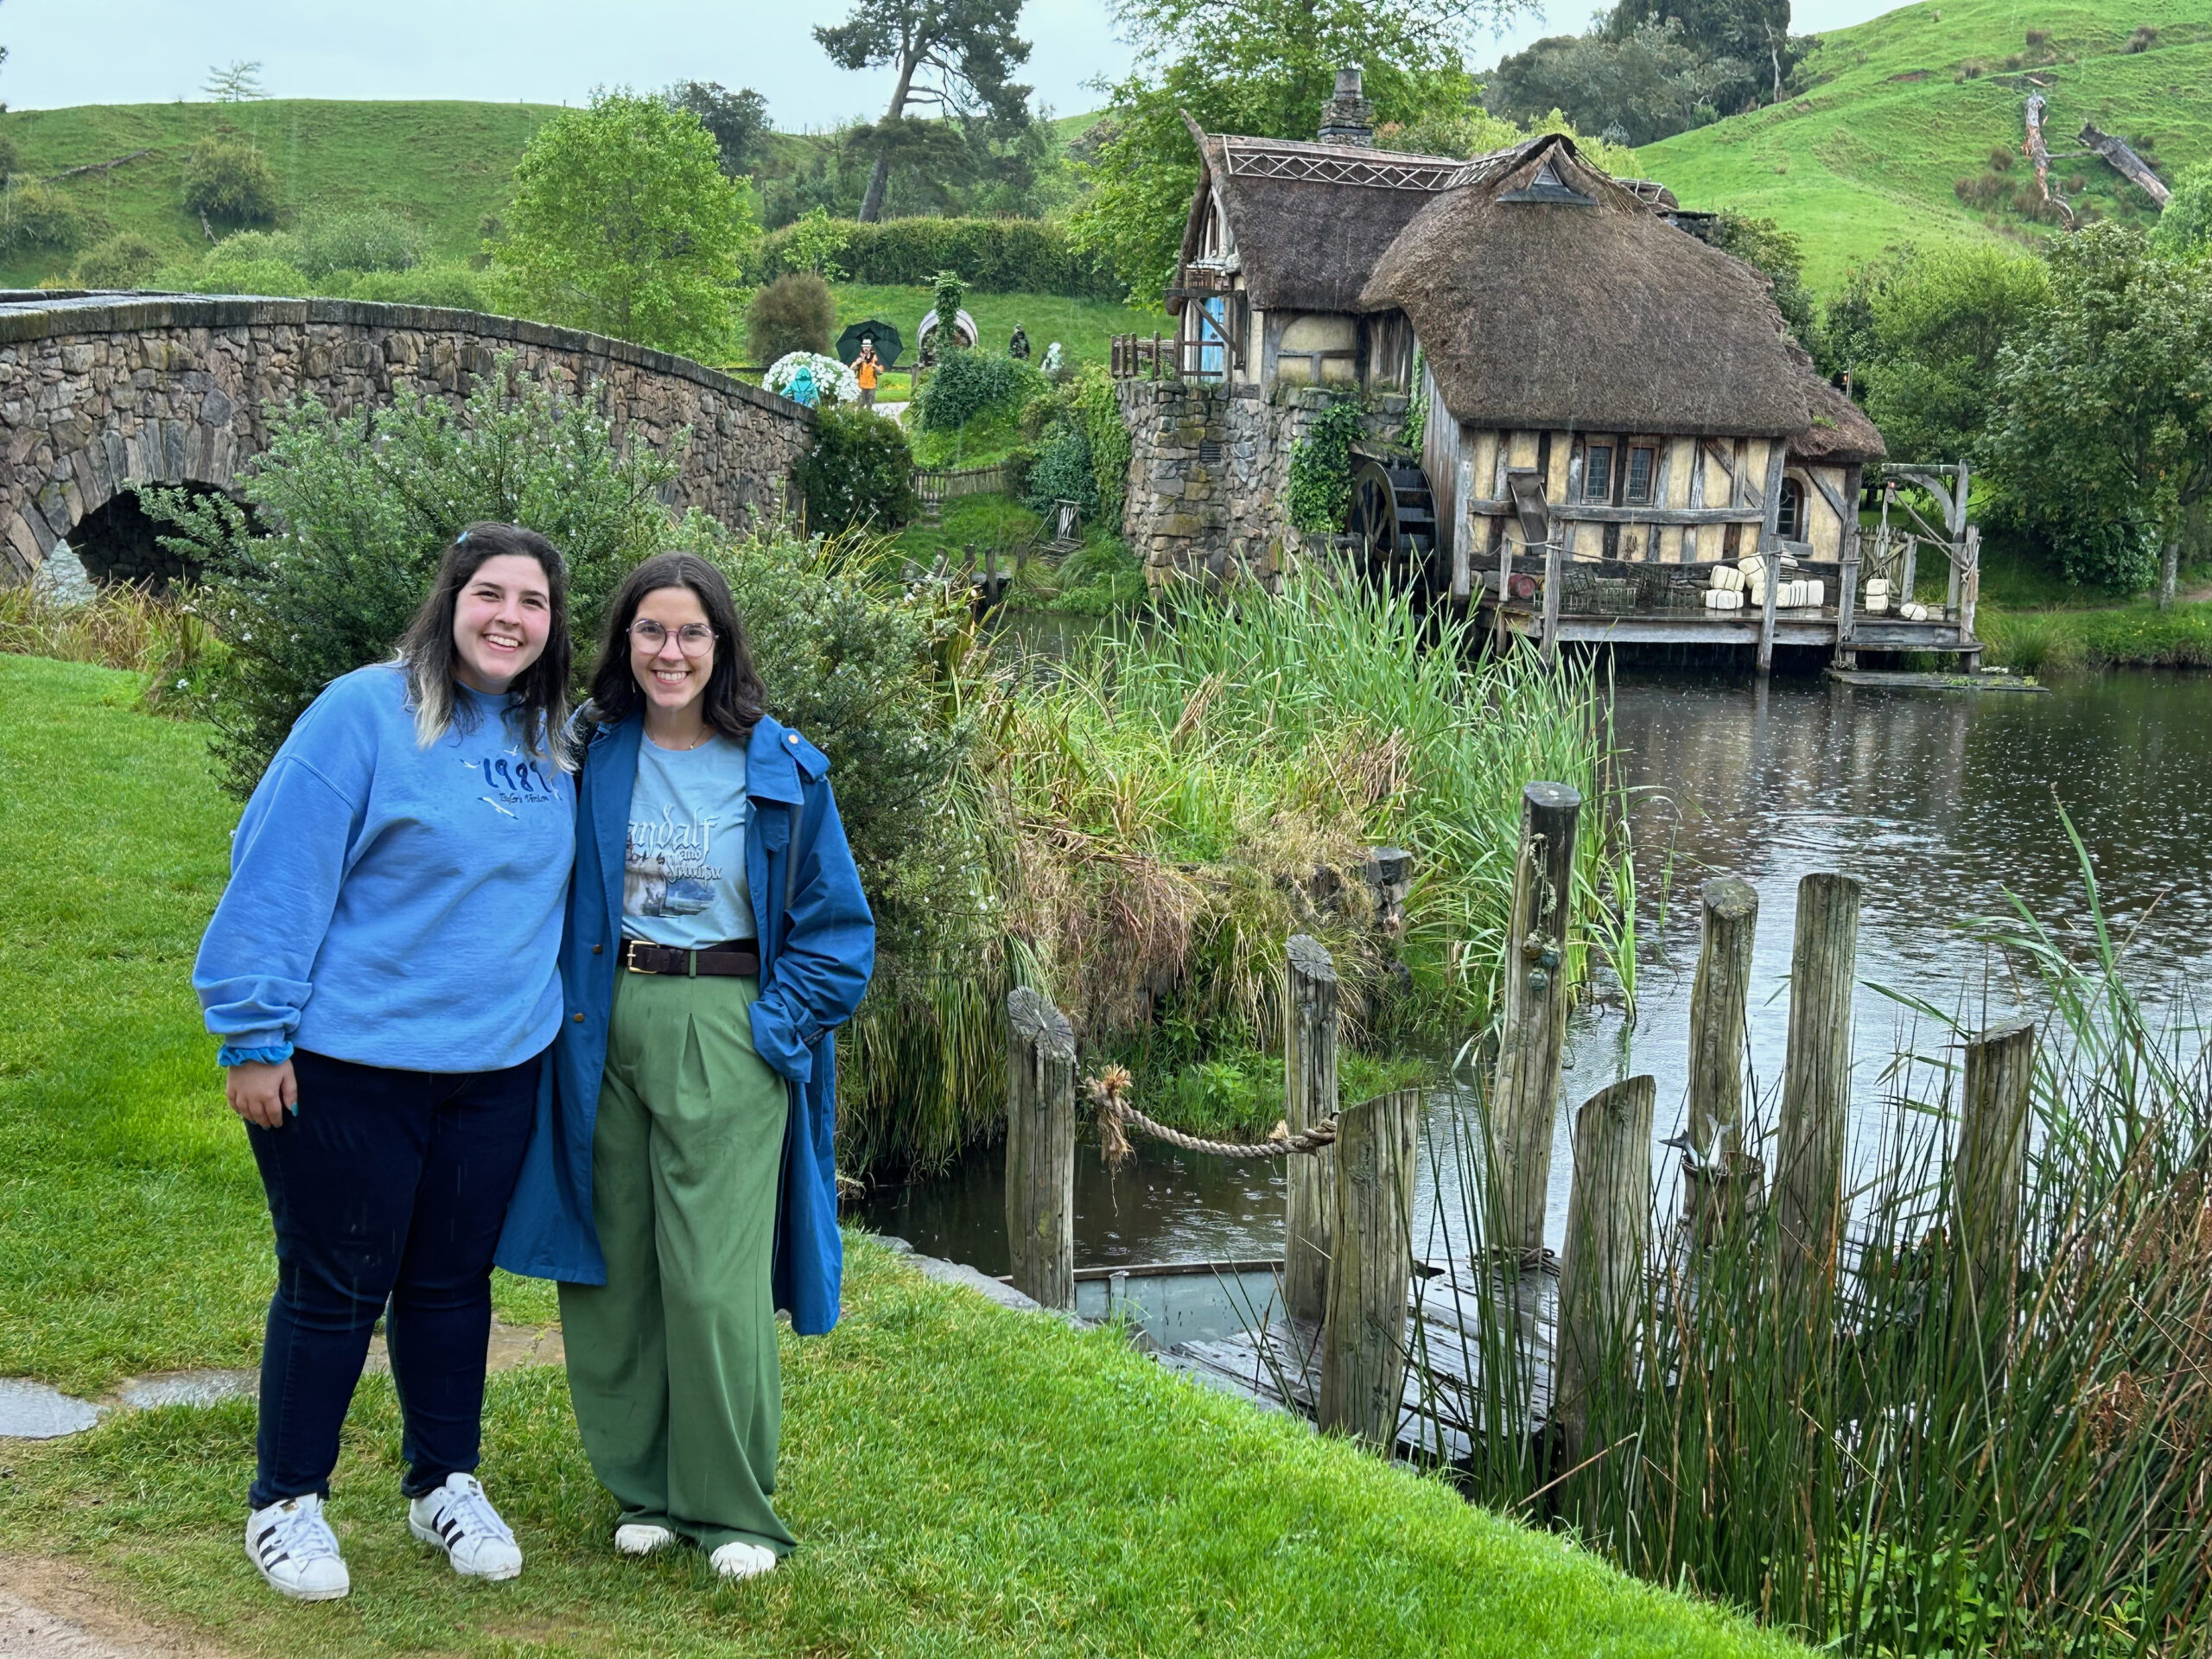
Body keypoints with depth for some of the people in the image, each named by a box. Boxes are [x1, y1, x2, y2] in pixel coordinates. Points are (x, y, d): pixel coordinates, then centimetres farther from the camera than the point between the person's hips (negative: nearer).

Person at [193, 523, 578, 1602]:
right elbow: (280, 872, -15)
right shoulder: (367, 713, -13)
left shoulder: (554, 741, 6)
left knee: (453, 1283, 16)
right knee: (332, 1290, 6)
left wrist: (554, 1005, 16)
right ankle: (287, 1502, 23)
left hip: (495, 1066, 5)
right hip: (349, 1063, -5)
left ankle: (444, 1484, 32)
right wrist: (253, 1035, -16)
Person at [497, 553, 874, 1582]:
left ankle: (732, 1508, 11)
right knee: (613, 1268, 7)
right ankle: (643, 1486, 23)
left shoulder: (782, 771, -1)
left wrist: (778, 1026, -7)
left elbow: (837, 926, 3)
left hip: (722, 1033, -3)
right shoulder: (589, 754, 5)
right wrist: (559, 1009, 4)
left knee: (713, 1280, -5)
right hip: (603, 1026, 3)